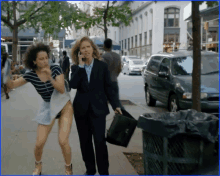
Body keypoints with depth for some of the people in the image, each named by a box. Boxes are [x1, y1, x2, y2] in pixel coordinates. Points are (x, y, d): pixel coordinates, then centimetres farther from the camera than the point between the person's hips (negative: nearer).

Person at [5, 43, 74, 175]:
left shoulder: (56, 69, -16)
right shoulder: (31, 75, -9)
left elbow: (62, 90, -21)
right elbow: (12, 85, -7)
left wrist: (50, 77, -34)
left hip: (64, 106, -2)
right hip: (48, 108, 2)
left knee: (63, 141, -13)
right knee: (39, 143, 0)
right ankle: (38, 165, 33)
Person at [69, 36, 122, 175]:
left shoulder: (102, 66, 1)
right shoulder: (76, 68, 4)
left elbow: (108, 87, 3)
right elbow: (73, 85, -14)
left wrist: (116, 105, -2)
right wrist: (80, 66, -14)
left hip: (98, 108, -2)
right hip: (81, 109, 3)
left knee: (100, 141, -6)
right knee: (85, 142, 10)